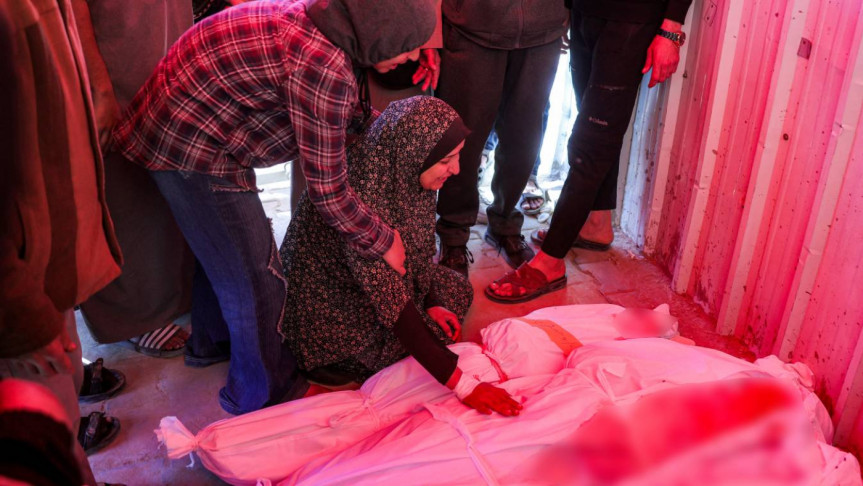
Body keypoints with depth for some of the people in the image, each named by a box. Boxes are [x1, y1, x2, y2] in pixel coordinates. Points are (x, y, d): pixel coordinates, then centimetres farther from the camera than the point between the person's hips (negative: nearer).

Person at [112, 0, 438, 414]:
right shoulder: (323, 65, -29)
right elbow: (327, 191, -22)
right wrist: (383, 243, -9)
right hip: (192, 153, -10)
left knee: (220, 247, 27)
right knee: (256, 276, 2)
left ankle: (213, 341, 51)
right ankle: (264, 394, 24)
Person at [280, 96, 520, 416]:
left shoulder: (403, 171, -15)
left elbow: (418, 247, 3)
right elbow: (392, 305, -38)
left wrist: (430, 304, -5)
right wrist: (463, 387, -37)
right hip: (325, 298, -8)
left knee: (456, 291, 6)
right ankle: (325, 358, 0)